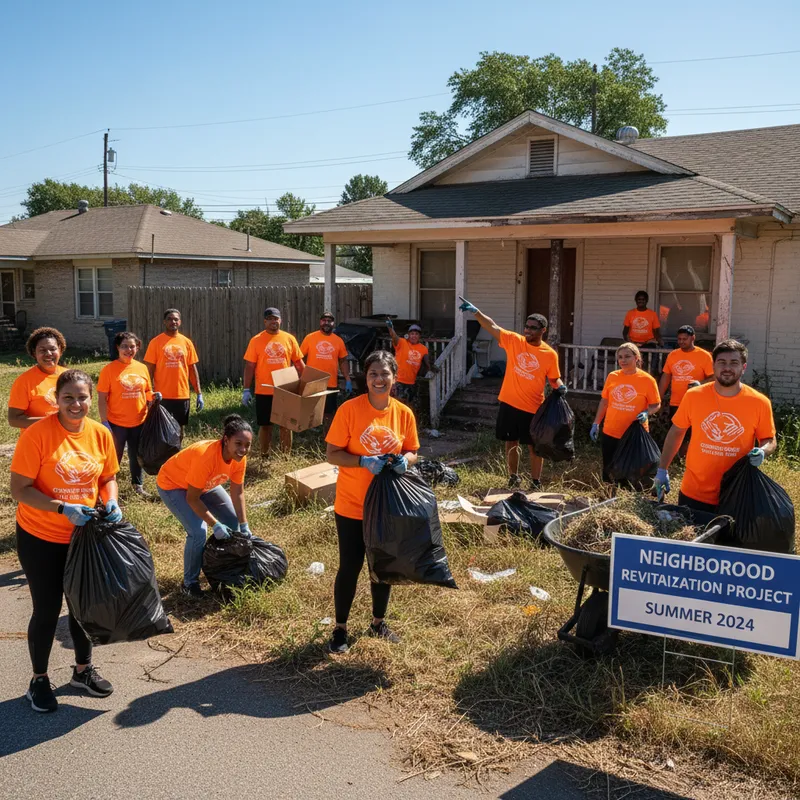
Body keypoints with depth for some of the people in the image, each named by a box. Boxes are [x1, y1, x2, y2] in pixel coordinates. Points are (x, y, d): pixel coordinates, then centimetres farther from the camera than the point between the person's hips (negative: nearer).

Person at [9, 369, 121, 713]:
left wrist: (111, 503, -12)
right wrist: (63, 508, -29)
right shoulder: (37, 434, -20)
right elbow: (19, 489, -19)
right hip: (41, 539, -4)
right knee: (47, 610, 6)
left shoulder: (100, 434, -5)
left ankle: (83, 669, 37)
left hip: (84, 536, 4)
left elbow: (108, 478, 7)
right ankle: (39, 680, 28)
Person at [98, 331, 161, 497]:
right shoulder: (109, 369, -10)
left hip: (139, 422, 4)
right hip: (116, 424, -4)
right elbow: (102, 399, -10)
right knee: (113, 457, 7)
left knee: (137, 455, 19)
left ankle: (138, 485, 36)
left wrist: (154, 396, -7)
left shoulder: (142, 368, 3)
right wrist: (104, 423, -15)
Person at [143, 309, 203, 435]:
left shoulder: (186, 342, 6)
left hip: (183, 395, 3)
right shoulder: (156, 342, -4)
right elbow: (150, 371, -4)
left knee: (179, 429, 12)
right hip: (163, 396, -3)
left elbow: (192, 369, 8)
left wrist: (199, 394, 4)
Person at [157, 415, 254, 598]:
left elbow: (238, 493, -6)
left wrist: (244, 526, -9)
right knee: (198, 532, -21)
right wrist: (215, 525, -29)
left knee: (233, 522, 7)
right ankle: (189, 583, -1)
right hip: (173, 484, -8)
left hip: (204, 484, 8)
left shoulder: (239, 458, -19)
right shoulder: (206, 456, -41)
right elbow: (192, 498, -31)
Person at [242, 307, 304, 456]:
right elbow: (249, 366, -2)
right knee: (265, 425, 9)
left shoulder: (289, 339, 4)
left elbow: (299, 363, 8)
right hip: (264, 392, -1)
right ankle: (265, 456, 22)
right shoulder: (256, 340, -2)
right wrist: (246, 390, -8)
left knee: (286, 425, 8)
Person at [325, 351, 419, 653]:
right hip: (351, 506, -3)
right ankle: (340, 629, 23)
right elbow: (332, 454, -12)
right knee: (350, 567, 4)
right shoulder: (349, 409, -14)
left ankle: (378, 623, 36)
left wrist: (405, 461, -16)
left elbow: (412, 452, 7)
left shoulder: (404, 413, -4)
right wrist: (364, 461, -27)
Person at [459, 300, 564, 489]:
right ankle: (514, 477, 33)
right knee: (511, 443, 15)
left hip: (533, 408, -2)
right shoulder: (514, 341, -4)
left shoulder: (550, 354, -5)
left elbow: (554, 378, 6)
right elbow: (493, 327, -12)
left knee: (534, 446, 8)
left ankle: (536, 482, 21)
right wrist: (475, 311, -25)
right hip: (509, 403, 2)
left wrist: (560, 387, -15)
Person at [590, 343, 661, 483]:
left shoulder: (647, 380, -8)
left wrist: (646, 413, -21)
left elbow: (656, 405, -1)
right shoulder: (612, 376, 2)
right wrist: (596, 424, 9)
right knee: (608, 473, 11)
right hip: (610, 433, 3)